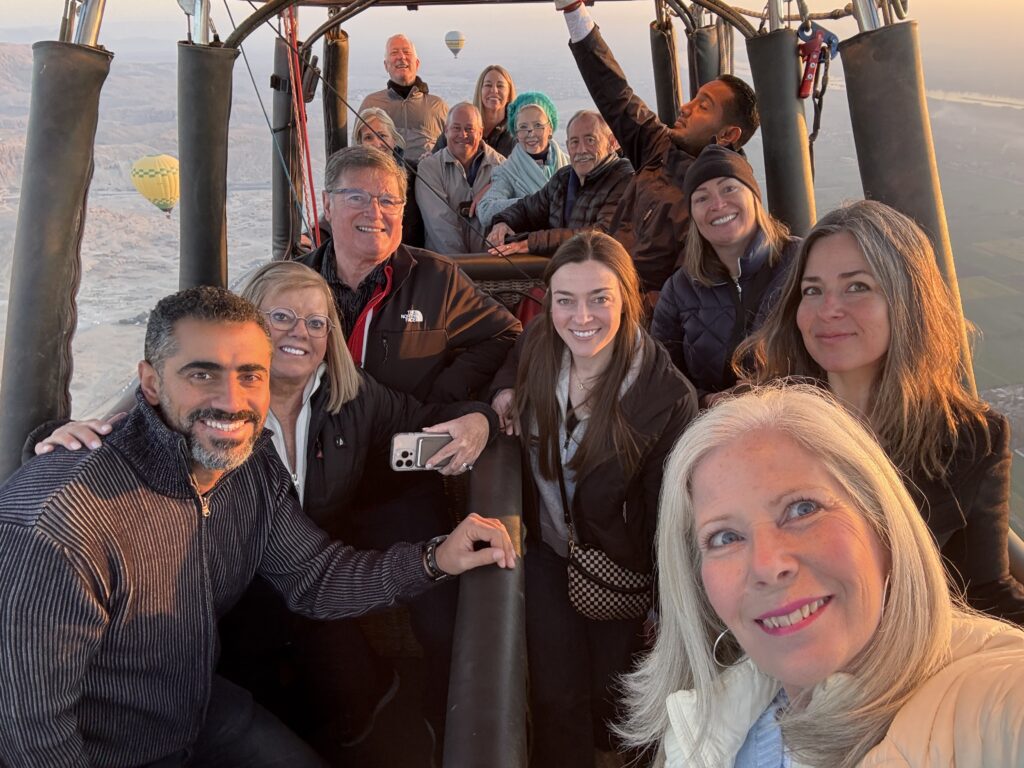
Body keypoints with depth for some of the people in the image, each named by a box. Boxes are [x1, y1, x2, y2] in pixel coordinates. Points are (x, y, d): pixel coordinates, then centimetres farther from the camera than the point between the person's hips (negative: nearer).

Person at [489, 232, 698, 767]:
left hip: (620, 565, -2)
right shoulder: (536, 345, -15)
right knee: (557, 698, 2)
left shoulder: (669, 396, -26)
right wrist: (505, 388, -10)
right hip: (548, 547, 3)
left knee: (611, 697, 14)